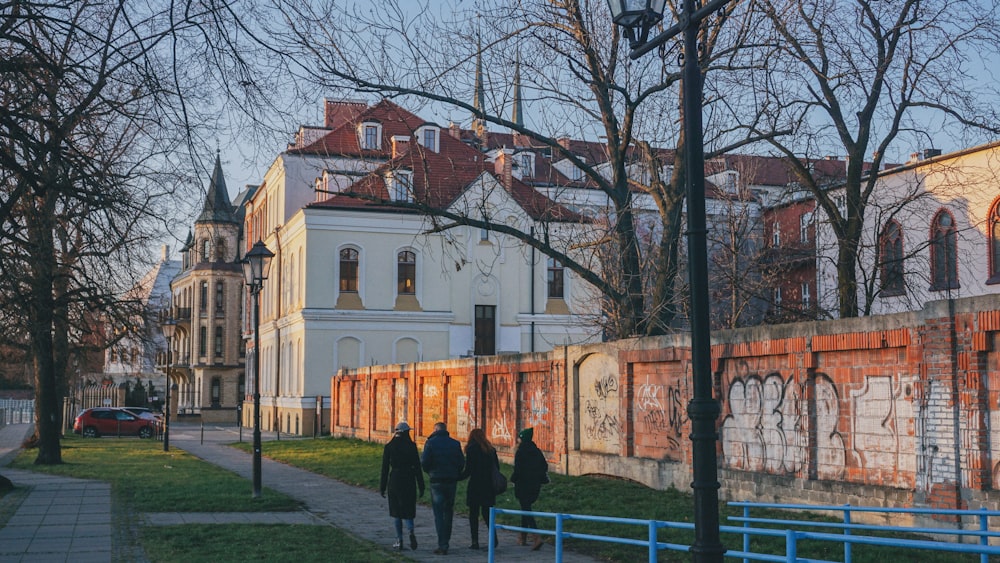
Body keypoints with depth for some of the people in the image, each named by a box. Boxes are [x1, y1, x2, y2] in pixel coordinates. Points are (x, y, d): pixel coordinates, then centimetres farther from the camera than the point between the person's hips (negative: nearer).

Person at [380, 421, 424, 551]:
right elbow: (417, 467, -4)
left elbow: (385, 468, -1)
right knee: (408, 510, 10)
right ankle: (411, 532, -18)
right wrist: (421, 486, 0)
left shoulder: (389, 447, -1)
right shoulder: (411, 446, -3)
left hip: (394, 480, 0)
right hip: (409, 481, 0)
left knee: (396, 511, 11)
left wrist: (382, 487, 5)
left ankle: (399, 540, 8)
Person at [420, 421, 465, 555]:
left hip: (437, 481, -4)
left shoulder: (431, 442, -5)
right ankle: (446, 541, 24)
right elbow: (462, 462, 3)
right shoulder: (455, 443, 5)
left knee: (439, 514, -3)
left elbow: (424, 461, -11)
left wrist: (430, 472, 9)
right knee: (448, 512, 17)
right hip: (452, 481, 4)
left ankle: (442, 545, -11)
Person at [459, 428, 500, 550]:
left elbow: (468, 470, -12)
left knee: (473, 514, 3)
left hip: (475, 485, -5)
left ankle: (475, 541, 0)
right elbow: (497, 467, 10)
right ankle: (493, 538, 5)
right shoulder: (491, 449, 9)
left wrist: (458, 477, 0)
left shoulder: (471, 449, -7)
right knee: (487, 512, 14)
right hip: (489, 486, 5)